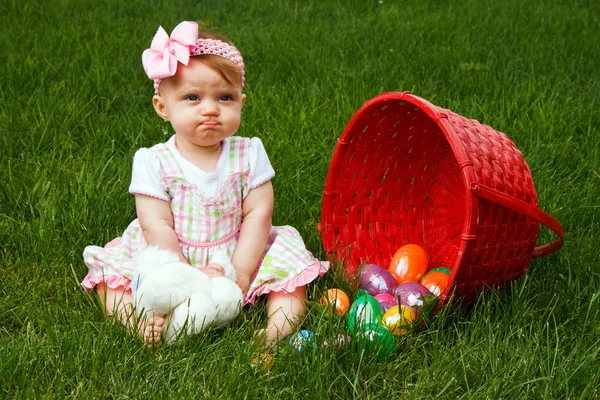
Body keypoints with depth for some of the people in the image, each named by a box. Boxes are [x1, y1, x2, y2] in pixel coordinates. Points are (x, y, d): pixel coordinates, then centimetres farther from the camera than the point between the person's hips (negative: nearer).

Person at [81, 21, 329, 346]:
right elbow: (157, 227, -13)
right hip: (168, 263, -1)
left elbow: (258, 215, -7)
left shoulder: (249, 154, -3)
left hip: (238, 259, 1)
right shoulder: (154, 162, -8)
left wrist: (240, 272, -16)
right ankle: (141, 321, -38)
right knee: (109, 278, -19)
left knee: (291, 269, -17)